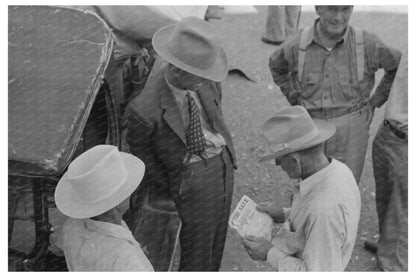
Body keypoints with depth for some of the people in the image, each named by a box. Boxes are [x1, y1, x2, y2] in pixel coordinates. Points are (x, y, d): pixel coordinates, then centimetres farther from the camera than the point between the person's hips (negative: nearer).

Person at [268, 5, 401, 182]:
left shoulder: (368, 44, -14)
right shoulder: (296, 45, -10)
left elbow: (399, 66, 5)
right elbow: (277, 65, 13)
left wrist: (375, 101, 4)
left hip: (350, 131, -1)